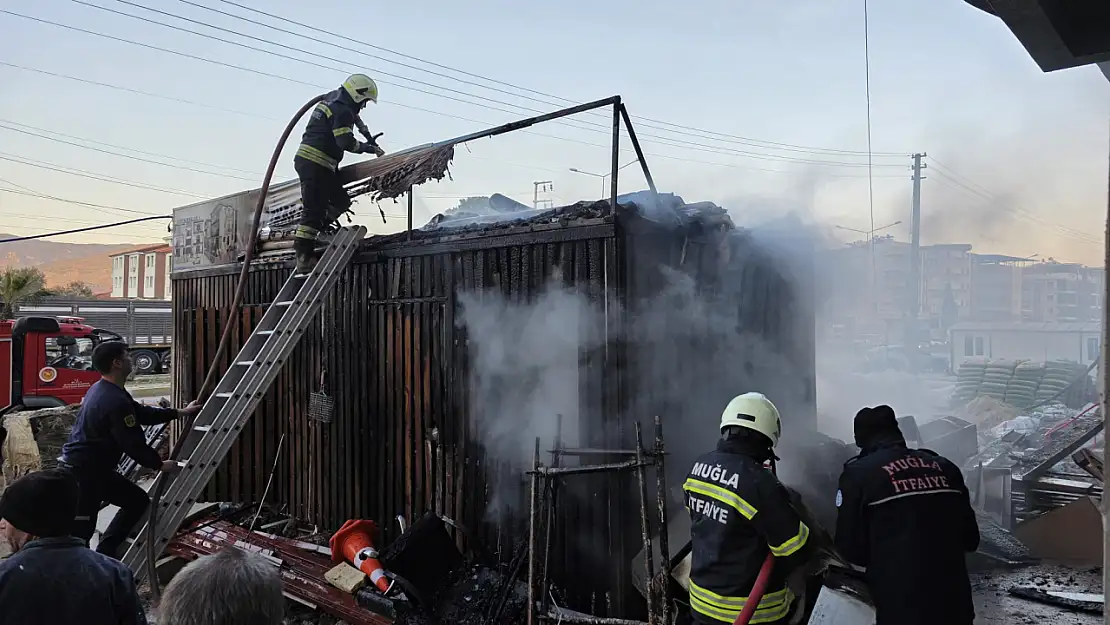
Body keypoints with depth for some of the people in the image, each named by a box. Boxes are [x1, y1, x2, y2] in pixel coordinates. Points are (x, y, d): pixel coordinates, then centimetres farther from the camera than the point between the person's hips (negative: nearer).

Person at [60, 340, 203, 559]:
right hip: (83, 472, -11)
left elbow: (141, 413, 19)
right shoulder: (116, 401, -24)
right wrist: (159, 464, -5)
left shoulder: (102, 390, 9)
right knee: (81, 530, -4)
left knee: (137, 500, 14)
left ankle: (102, 557, 17)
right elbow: (134, 444, -20)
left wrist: (179, 413, 22)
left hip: (95, 469, 11)